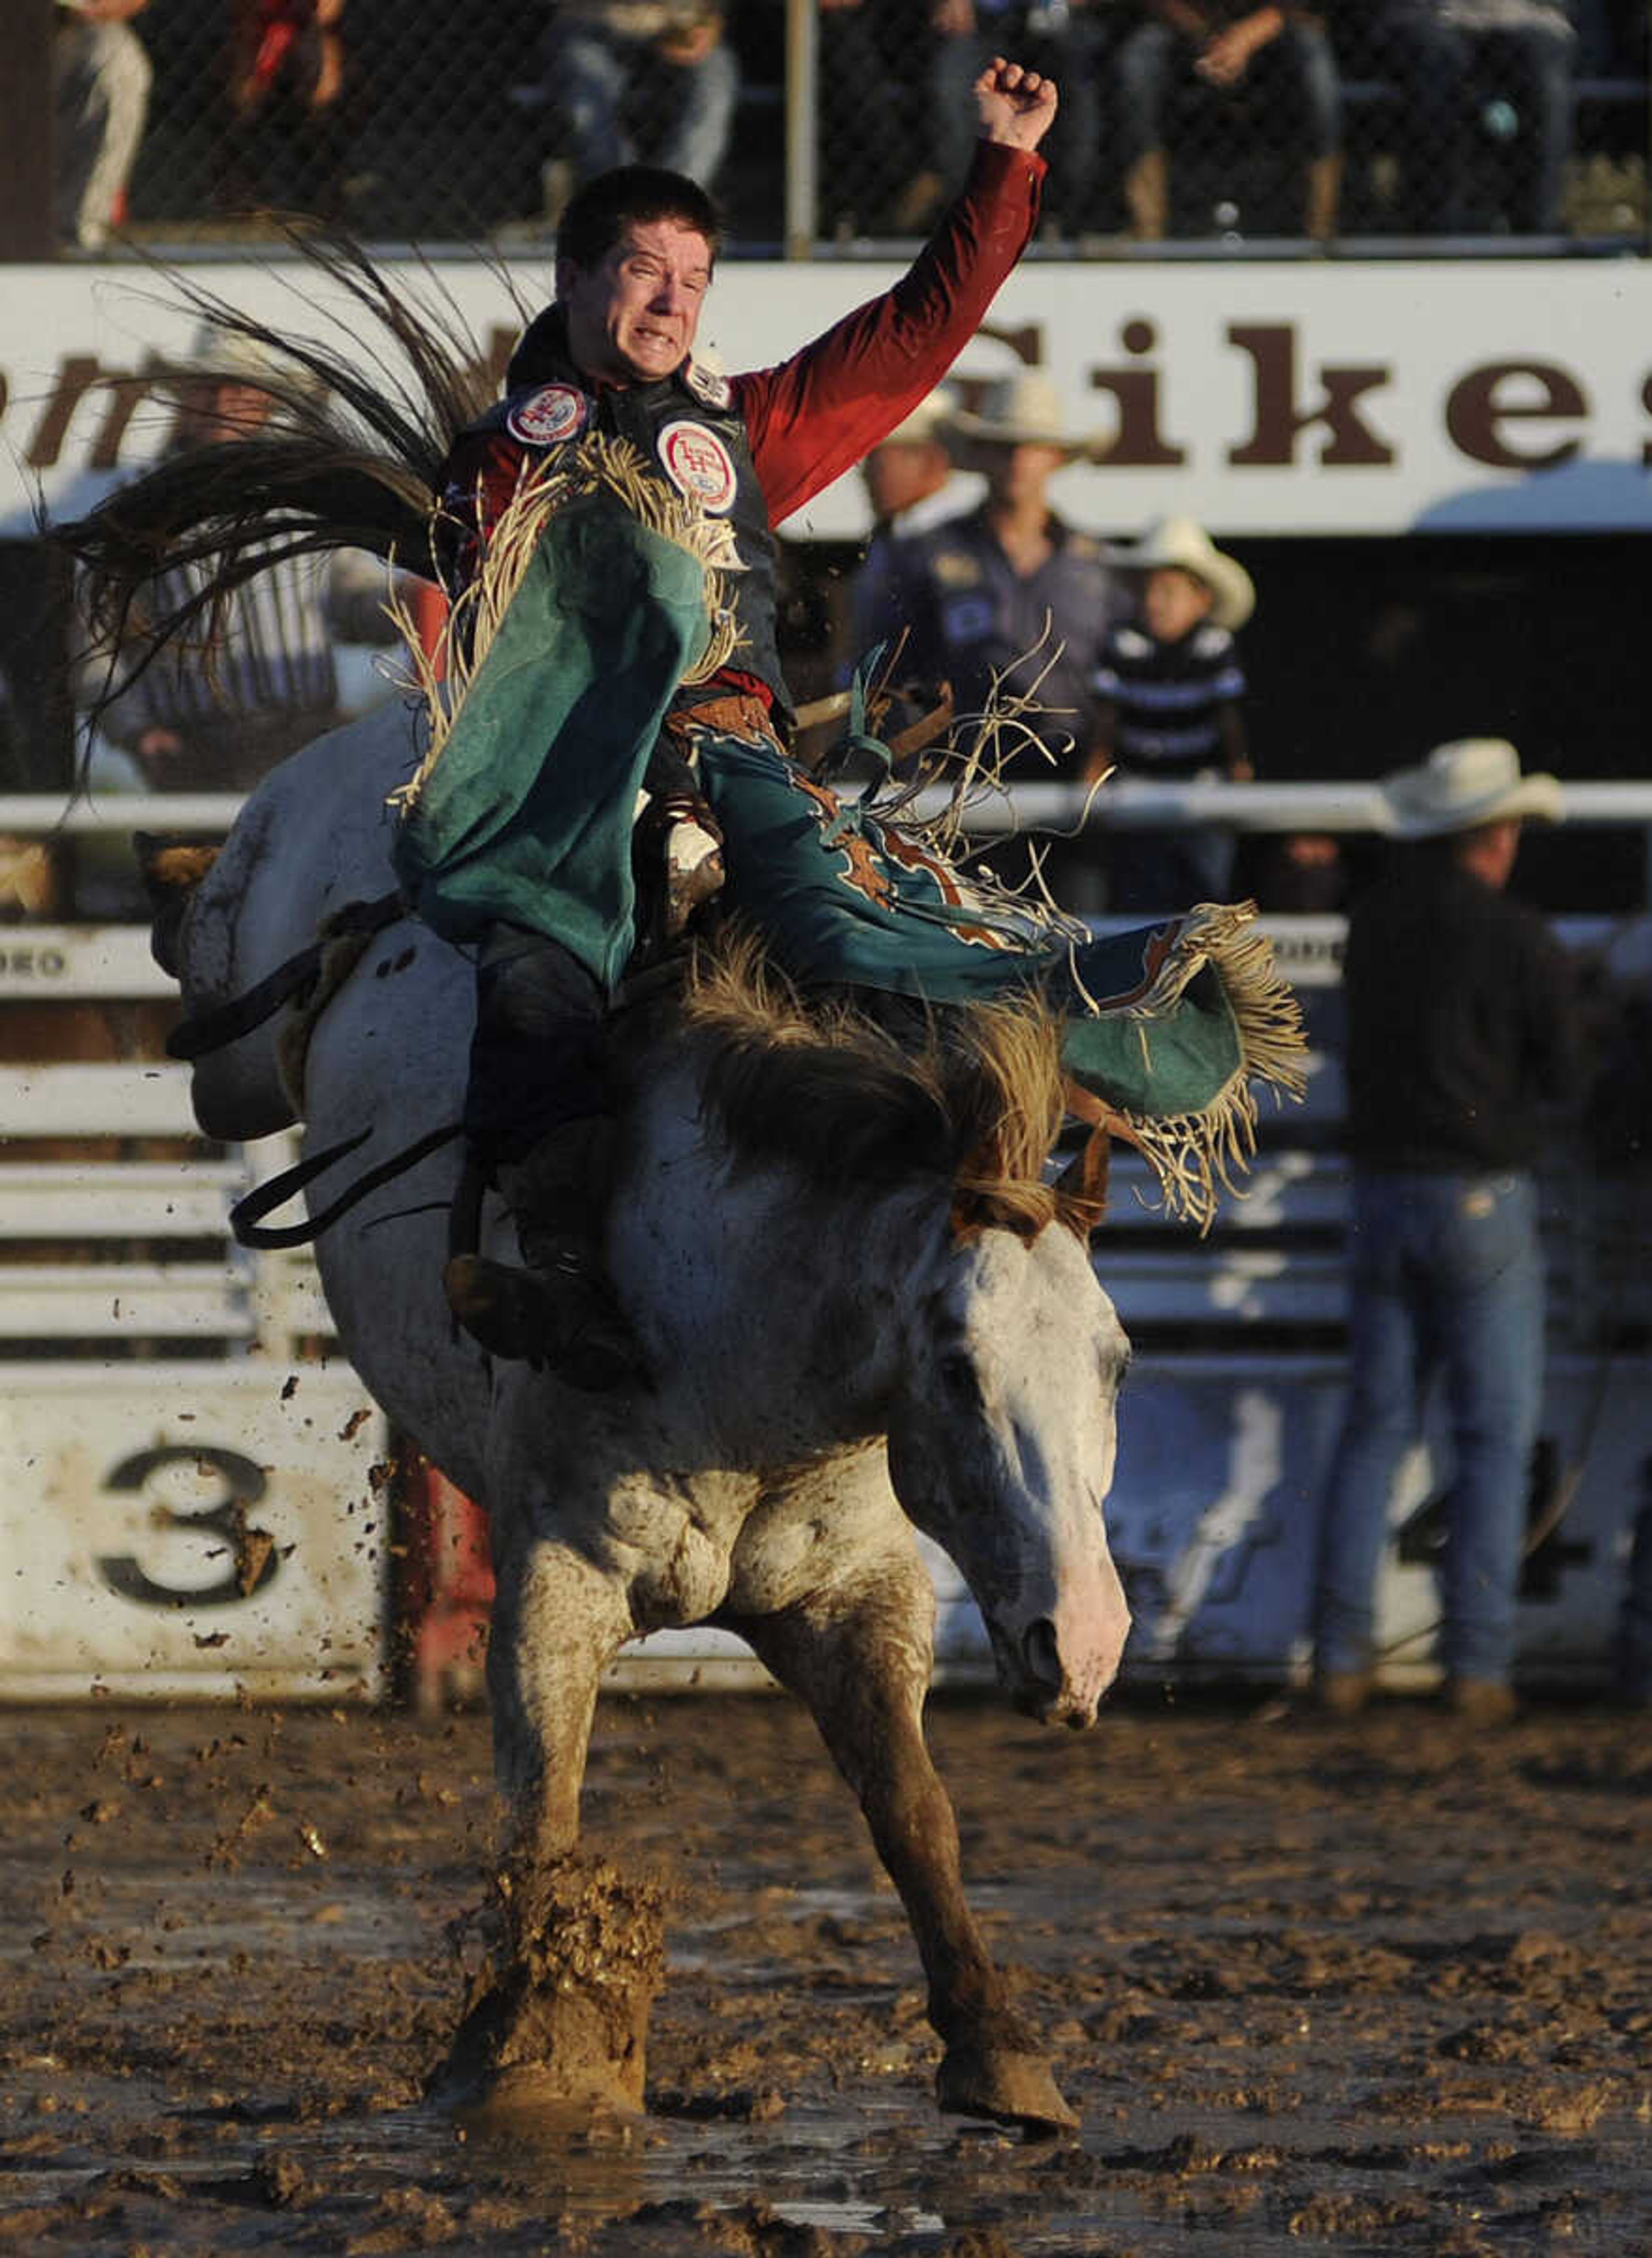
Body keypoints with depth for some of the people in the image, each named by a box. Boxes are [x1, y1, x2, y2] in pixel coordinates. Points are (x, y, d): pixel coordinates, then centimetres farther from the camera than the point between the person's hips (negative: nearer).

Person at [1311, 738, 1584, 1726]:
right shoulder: (1521, 941, -11)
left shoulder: (1374, 922, 4)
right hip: (1484, 1203, -5)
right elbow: (1567, 1079, -3)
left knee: (1376, 1430, 10)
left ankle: (1341, 1655, 4)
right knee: (1497, 1439, 2)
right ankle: (1477, 1663, -3)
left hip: (1386, 1198, 5)